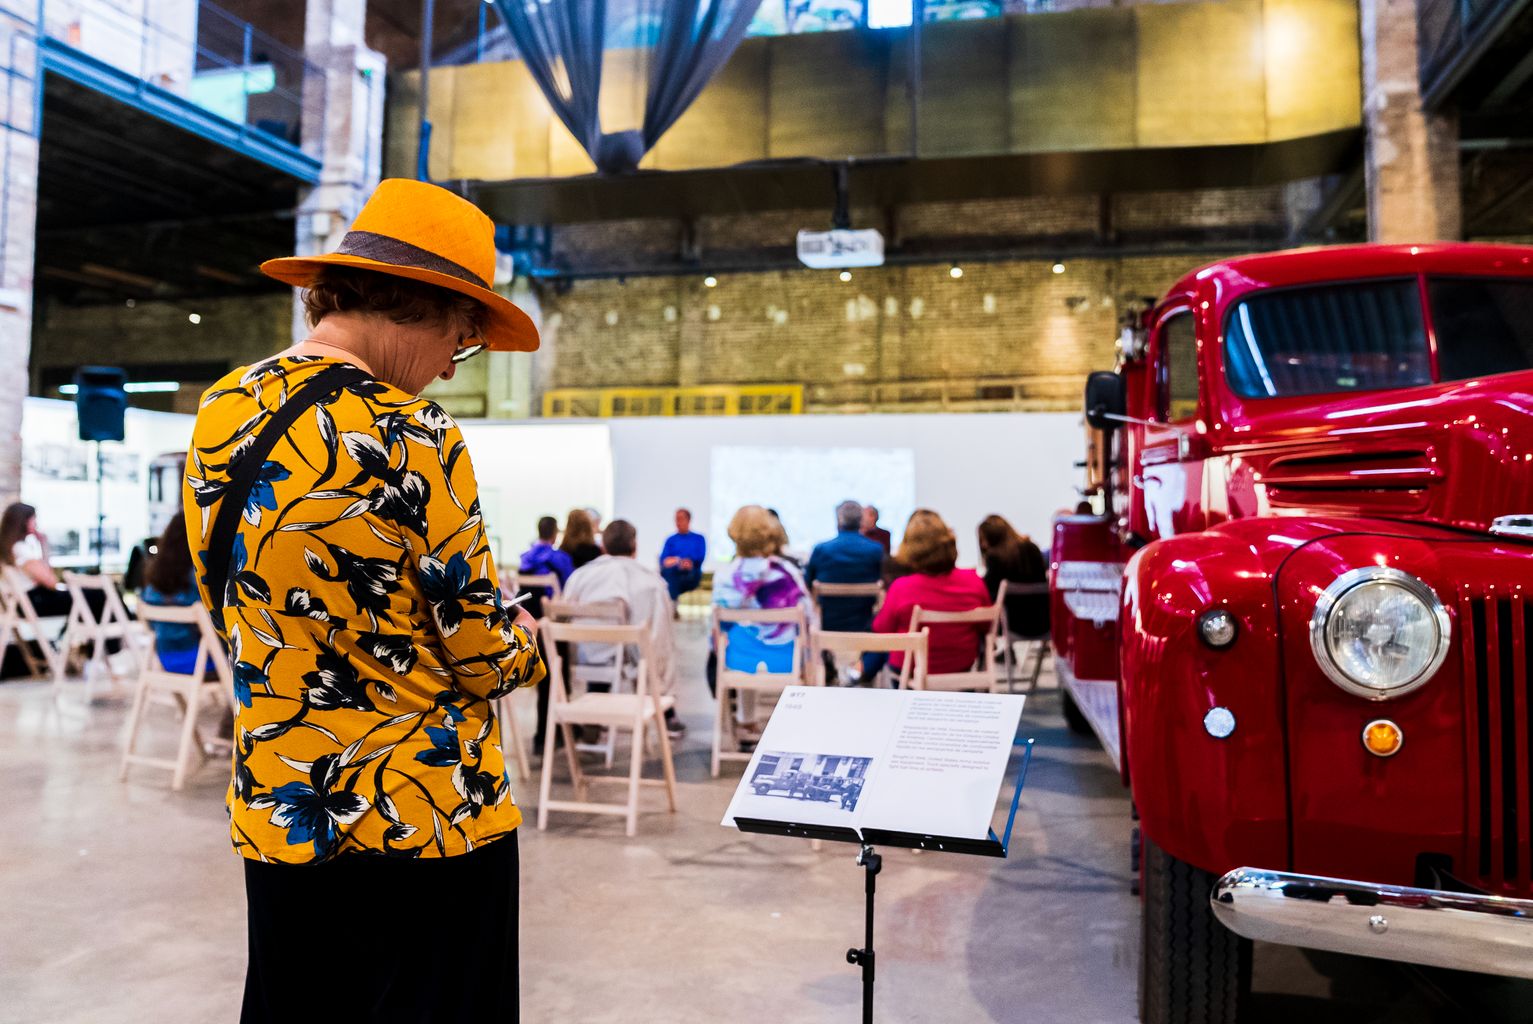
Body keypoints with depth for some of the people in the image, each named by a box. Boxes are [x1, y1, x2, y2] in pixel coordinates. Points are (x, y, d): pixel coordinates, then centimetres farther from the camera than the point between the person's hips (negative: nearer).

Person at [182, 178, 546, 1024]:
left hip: (274, 810, 7)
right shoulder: (409, 434, -22)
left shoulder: (218, 413, 2)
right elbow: (482, 652, -15)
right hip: (423, 820, -7)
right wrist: (525, 646, 6)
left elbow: (233, 613, 12)